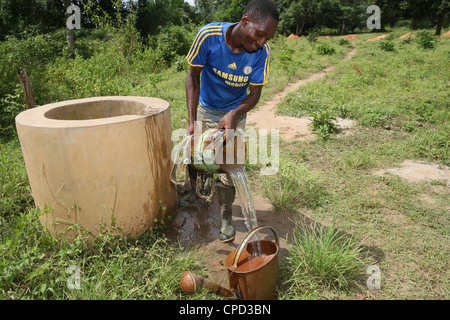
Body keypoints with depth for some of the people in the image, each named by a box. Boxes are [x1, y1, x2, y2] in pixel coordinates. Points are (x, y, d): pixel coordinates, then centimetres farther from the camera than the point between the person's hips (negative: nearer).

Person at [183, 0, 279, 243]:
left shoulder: (261, 52, -24)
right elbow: (193, 76, -17)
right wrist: (192, 120, -24)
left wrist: (233, 114, -35)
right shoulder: (208, 35, -27)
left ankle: (225, 218, 16)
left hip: (235, 114, -1)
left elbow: (255, 93, -15)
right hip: (204, 110, 1)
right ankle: (197, 190, 45)